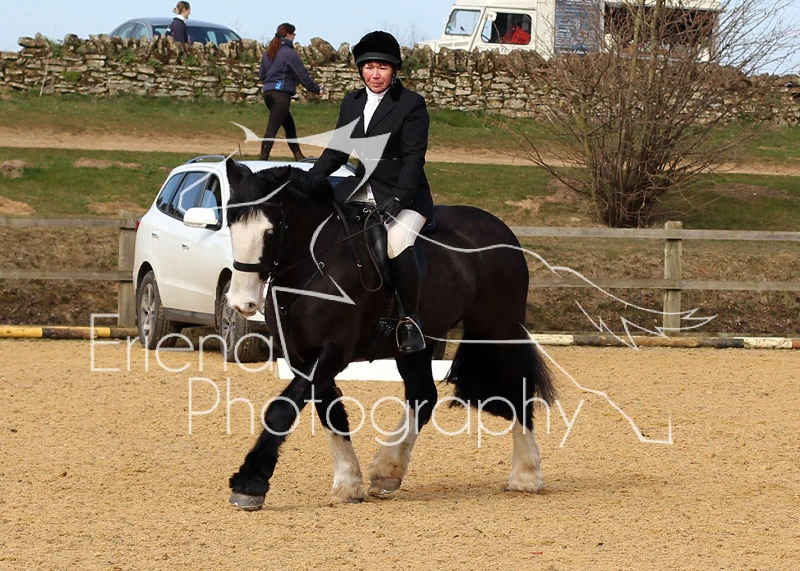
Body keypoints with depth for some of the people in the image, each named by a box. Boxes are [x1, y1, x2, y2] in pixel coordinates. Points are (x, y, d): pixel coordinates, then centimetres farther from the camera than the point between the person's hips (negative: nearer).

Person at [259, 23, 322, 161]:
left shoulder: (268, 53, 12)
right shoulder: (289, 53, -11)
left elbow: (261, 75, 19)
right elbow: (302, 75, -8)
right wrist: (316, 89, 3)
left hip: (268, 93, 8)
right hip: (281, 95, -8)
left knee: (289, 125, 19)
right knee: (272, 129, -11)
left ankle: (298, 155, 24)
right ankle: (263, 157, -15)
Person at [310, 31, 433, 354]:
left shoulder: (411, 105, -7)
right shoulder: (352, 103, 11)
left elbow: (414, 158, -13)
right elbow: (337, 151, 15)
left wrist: (397, 200, -24)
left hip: (404, 194, -6)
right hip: (361, 189, 6)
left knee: (398, 244, -32)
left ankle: (410, 320, -12)